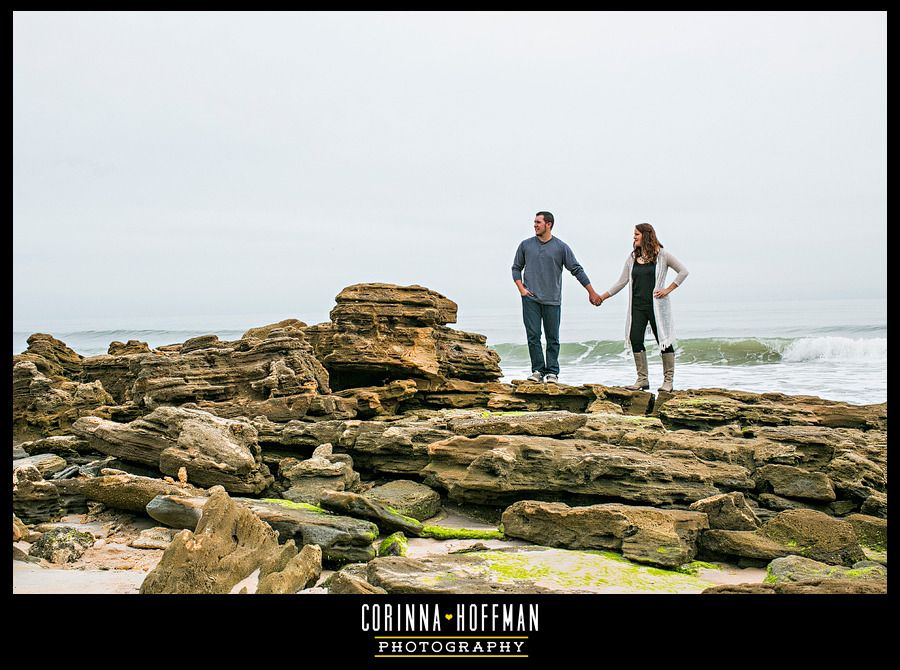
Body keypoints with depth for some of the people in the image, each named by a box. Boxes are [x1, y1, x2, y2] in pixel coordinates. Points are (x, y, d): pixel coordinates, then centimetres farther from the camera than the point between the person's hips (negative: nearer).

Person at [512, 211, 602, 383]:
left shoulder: (561, 247, 2)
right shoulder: (525, 245, 7)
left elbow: (577, 270, 4)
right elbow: (516, 268, 16)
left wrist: (591, 292, 4)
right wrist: (521, 288, 0)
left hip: (552, 300, -1)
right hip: (530, 299, 1)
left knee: (553, 338, 3)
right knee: (533, 336, -3)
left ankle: (552, 372, 11)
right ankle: (537, 370, 6)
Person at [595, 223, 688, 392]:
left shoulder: (661, 255, -2)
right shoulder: (633, 257, 10)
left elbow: (683, 271, 0)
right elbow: (622, 282, 11)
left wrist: (668, 289, -7)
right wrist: (602, 297, 7)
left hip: (656, 305, -4)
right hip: (637, 306, 4)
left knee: (664, 341, -1)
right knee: (635, 340, -2)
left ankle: (668, 380, 8)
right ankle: (642, 380, 8)